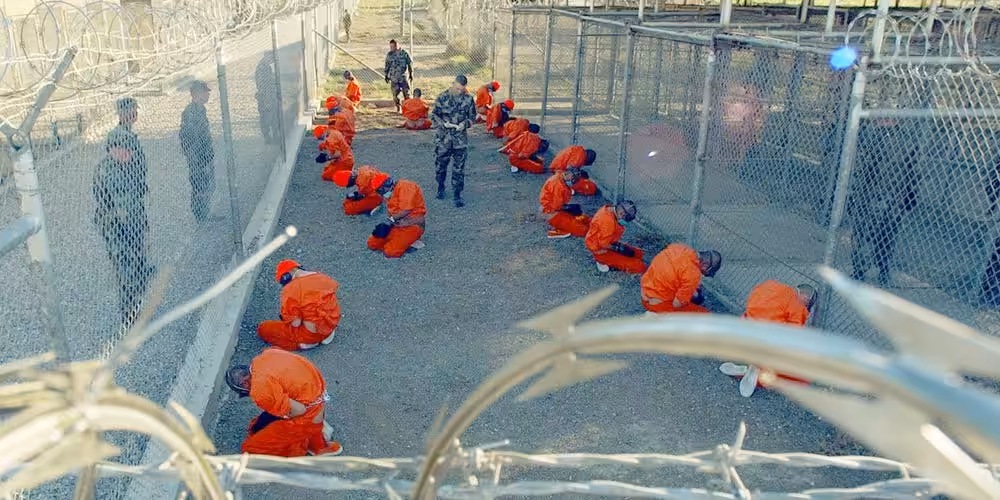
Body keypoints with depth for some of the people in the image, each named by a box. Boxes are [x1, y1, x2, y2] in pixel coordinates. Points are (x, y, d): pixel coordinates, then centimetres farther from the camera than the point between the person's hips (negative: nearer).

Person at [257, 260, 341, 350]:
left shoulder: (291, 289, -19)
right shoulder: (324, 278, -1)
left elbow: (295, 323, -19)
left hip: (312, 333, -7)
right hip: (331, 326, 7)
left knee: (263, 329, 3)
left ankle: (307, 343, 0)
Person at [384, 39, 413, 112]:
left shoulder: (404, 53, -2)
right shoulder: (389, 55, 4)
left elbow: (410, 63, 6)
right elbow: (387, 66, 13)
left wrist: (411, 74, 6)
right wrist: (386, 75, 13)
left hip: (403, 77, -1)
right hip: (394, 78, 1)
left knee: (406, 93, -1)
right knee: (395, 93, -1)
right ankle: (397, 108, 12)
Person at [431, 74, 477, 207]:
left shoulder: (468, 99, 0)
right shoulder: (442, 97, -5)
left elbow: (472, 116, 8)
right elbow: (434, 115, 0)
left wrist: (465, 123, -13)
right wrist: (443, 123, -18)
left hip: (460, 138, 0)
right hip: (443, 138, 0)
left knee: (459, 168, 1)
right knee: (441, 164, 13)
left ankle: (457, 194, 10)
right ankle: (441, 187, 36)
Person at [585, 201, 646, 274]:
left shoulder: (608, 209, -3)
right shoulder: (608, 221, -32)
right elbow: (604, 244, -27)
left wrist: (618, 244, 1)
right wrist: (619, 248, -14)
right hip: (602, 251, -10)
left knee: (638, 253, 13)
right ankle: (605, 262, -2)